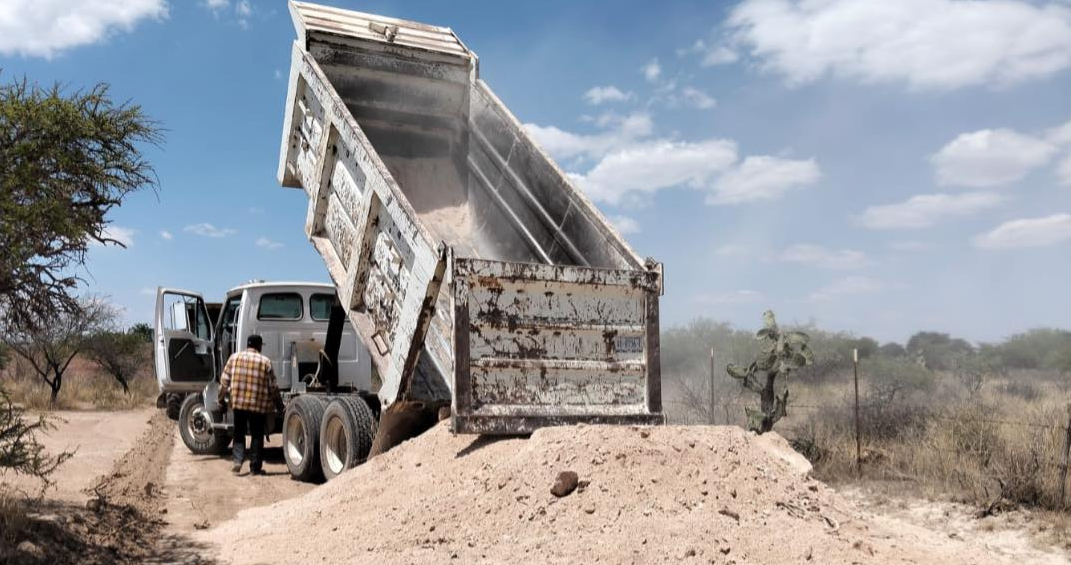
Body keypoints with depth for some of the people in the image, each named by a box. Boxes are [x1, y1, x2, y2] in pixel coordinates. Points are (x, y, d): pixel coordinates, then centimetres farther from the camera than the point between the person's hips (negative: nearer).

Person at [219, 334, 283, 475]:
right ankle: (255, 467, 12)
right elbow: (273, 386, 0)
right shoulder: (265, 362, -3)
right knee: (257, 436, 9)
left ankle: (237, 461, 2)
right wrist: (279, 403, 11)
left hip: (238, 403, 2)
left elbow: (224, 381, 5)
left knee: (239, 434, 16)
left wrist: (221, 397, 19)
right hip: (259, 405, -2)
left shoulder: (234, 357, 4)